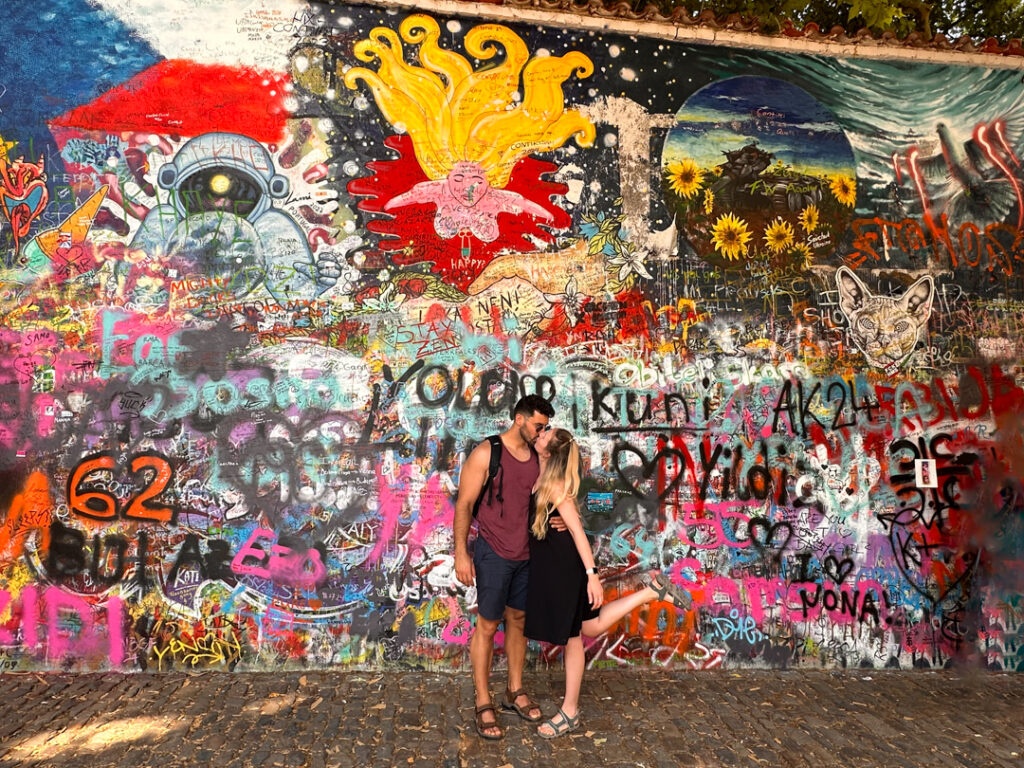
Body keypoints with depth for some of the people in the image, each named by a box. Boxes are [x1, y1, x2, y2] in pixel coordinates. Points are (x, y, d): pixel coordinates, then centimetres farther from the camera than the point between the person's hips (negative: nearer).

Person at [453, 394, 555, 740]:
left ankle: (515, 692, 29)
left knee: (518, 620, 15)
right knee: (487, 625, 2)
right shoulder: (486, 453, -12)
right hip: (494, 553, -5)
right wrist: (461, 553, -15)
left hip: (526, 554, 6)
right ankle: (483, 704, 14)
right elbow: (464, 504, -11)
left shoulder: (537, 457, 4)